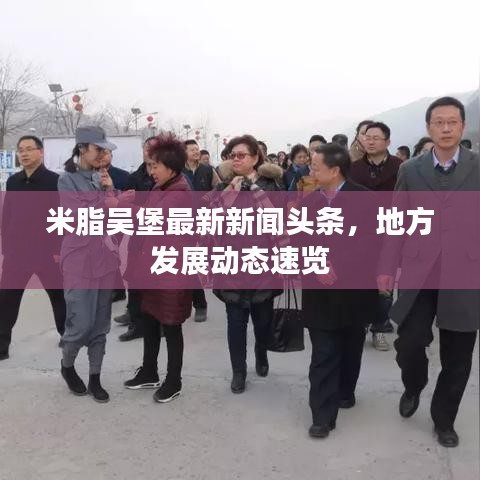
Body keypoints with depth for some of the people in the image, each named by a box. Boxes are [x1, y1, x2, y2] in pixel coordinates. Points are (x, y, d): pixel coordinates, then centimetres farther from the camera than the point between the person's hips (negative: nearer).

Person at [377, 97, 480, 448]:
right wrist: (387, 268, 1)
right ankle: (413, 388, 33)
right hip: (418, 274, 0)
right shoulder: (410, 170, 6)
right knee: (408, 345, -2)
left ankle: (444, 419, 31)